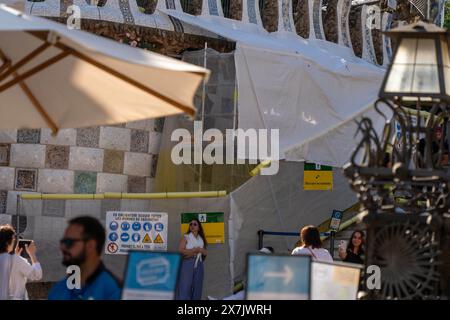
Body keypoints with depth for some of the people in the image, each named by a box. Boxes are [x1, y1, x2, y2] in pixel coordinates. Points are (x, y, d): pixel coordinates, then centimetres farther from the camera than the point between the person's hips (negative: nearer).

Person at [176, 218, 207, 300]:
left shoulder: (201, 239, 16)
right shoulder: (185, 237, 3)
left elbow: (205, 253, 13)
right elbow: (181, 250, -11)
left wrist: (199, 250, -7)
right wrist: (195, 250, -8)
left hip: (198, 265, 5)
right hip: (187, 264, -5)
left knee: (197, 287, 3)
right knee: (185, 287, -11)